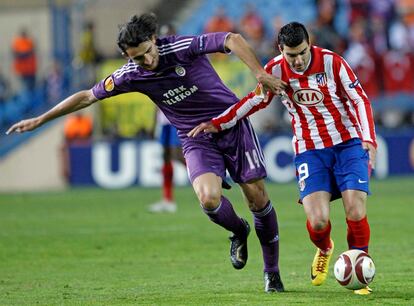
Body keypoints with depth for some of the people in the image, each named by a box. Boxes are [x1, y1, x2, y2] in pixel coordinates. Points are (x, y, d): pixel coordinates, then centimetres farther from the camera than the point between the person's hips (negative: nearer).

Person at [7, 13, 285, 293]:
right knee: (208, 198, -24)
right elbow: (88, 96, 3)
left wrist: (259, 73, -40)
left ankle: (272, 271, 18)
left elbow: (232, 40, -27)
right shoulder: (131, 75, -8)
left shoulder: (183, 47, -19)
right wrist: (40, 120, 7)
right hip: (197, 141, 2)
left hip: (233, 125, -2)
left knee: (257, 196, -3)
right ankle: (239, 231, 11)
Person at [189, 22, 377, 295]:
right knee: (317, 221, -16)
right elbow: (256, 99, 14)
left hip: (347, 143, -1)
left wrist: (369, 140, -16)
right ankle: (324, 251, 21)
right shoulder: (275, 70, -5)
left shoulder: (331, 62, -12)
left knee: (355, 212, -16)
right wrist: (218, 123, 12)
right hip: (309, 150, 1)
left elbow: (360, 100, -6)